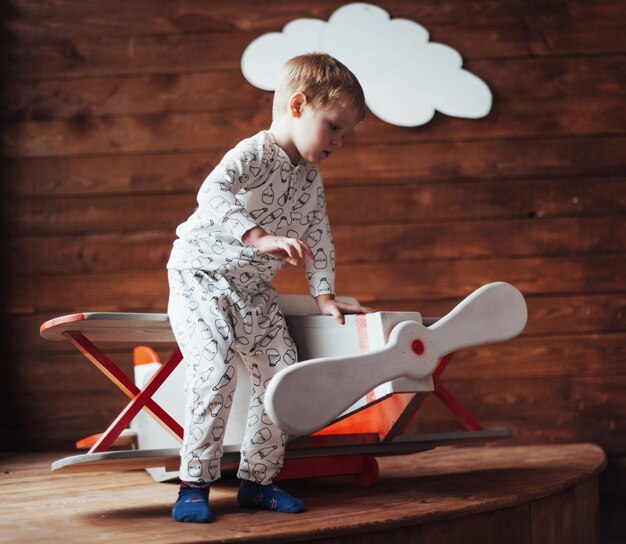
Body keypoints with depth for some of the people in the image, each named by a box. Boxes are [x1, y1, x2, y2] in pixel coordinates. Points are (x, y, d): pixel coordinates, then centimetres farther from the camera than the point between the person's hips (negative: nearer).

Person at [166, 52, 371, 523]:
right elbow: (212, 194, -38)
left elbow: (319, 239, 16)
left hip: (253, 291, 8)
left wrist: (325, 296, 8)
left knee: (283, 373, -1)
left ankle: (257, 480, 11)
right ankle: (195, 484, -13)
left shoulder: (311, 179, 7)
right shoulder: (253, 154, -19)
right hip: (201, 276, -8)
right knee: (217, 369, -24)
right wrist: (261, 238, -49)